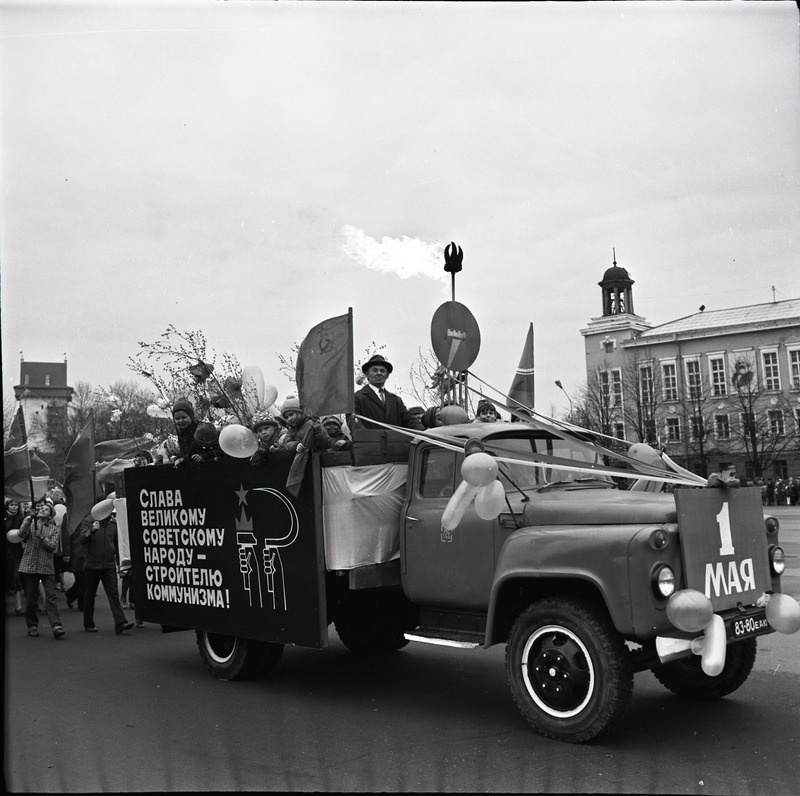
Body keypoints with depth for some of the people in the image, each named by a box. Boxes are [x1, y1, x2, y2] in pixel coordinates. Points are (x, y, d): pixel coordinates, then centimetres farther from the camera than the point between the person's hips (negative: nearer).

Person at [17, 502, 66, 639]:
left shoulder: (54, 528, 9)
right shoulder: (30, 523, 9)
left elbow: (53, 546, -4)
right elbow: (21, 535, -11)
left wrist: (41, 537, -17)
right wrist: (29, 519, -22)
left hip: (47, 567, 0)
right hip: (29, 565, 0)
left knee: (51, 597, -8)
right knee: (30, 598, 5)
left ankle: (56, 626, -12)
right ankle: (32, 626, 19)